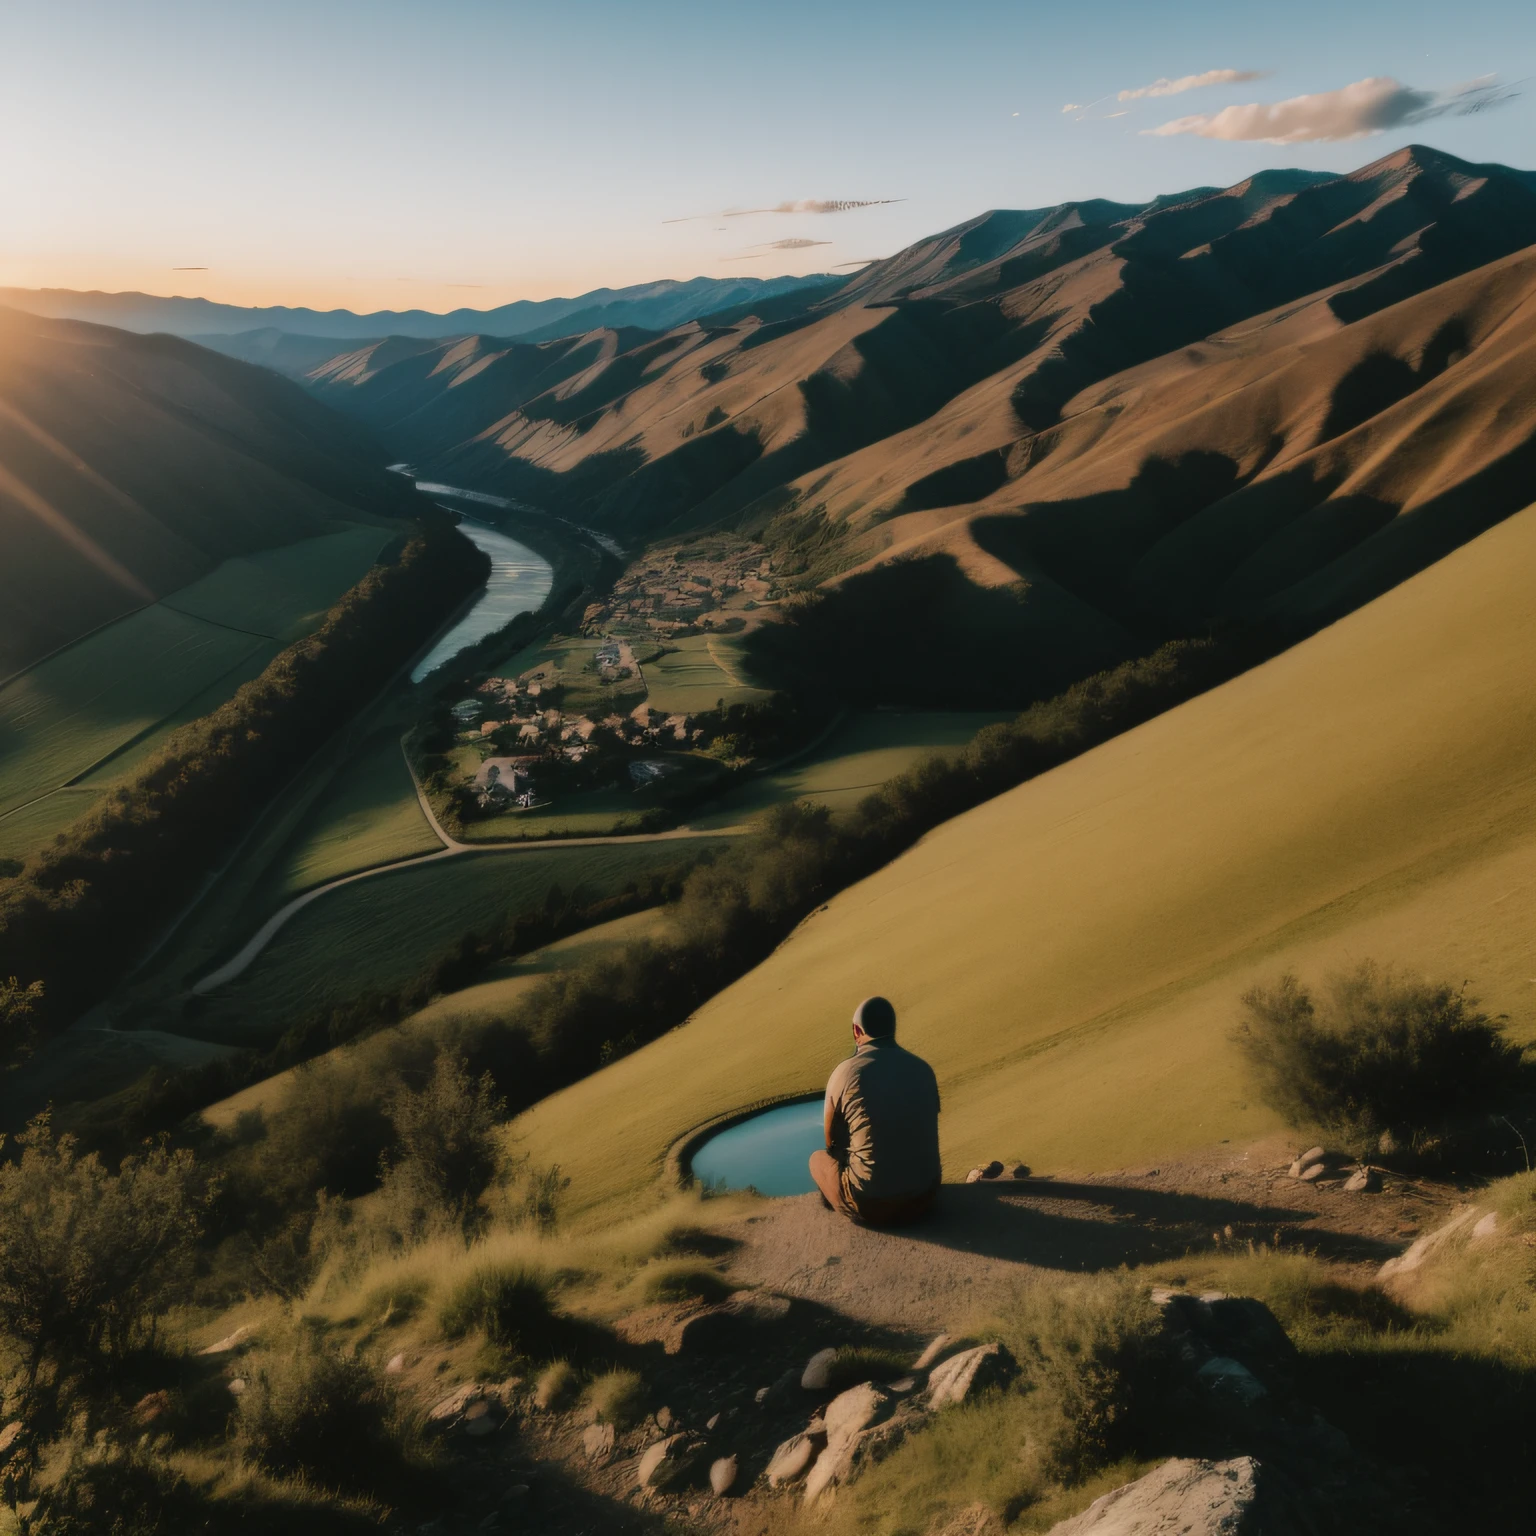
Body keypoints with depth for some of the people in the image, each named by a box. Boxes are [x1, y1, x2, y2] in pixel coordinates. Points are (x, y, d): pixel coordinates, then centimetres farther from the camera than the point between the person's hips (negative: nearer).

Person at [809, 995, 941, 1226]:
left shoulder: (845, 1072, -9)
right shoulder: (923, 1069, 3)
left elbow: (833, 1141, 4)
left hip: (871, 1204, -4)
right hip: (925, 1196, 4)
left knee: (819, 1159, 24)